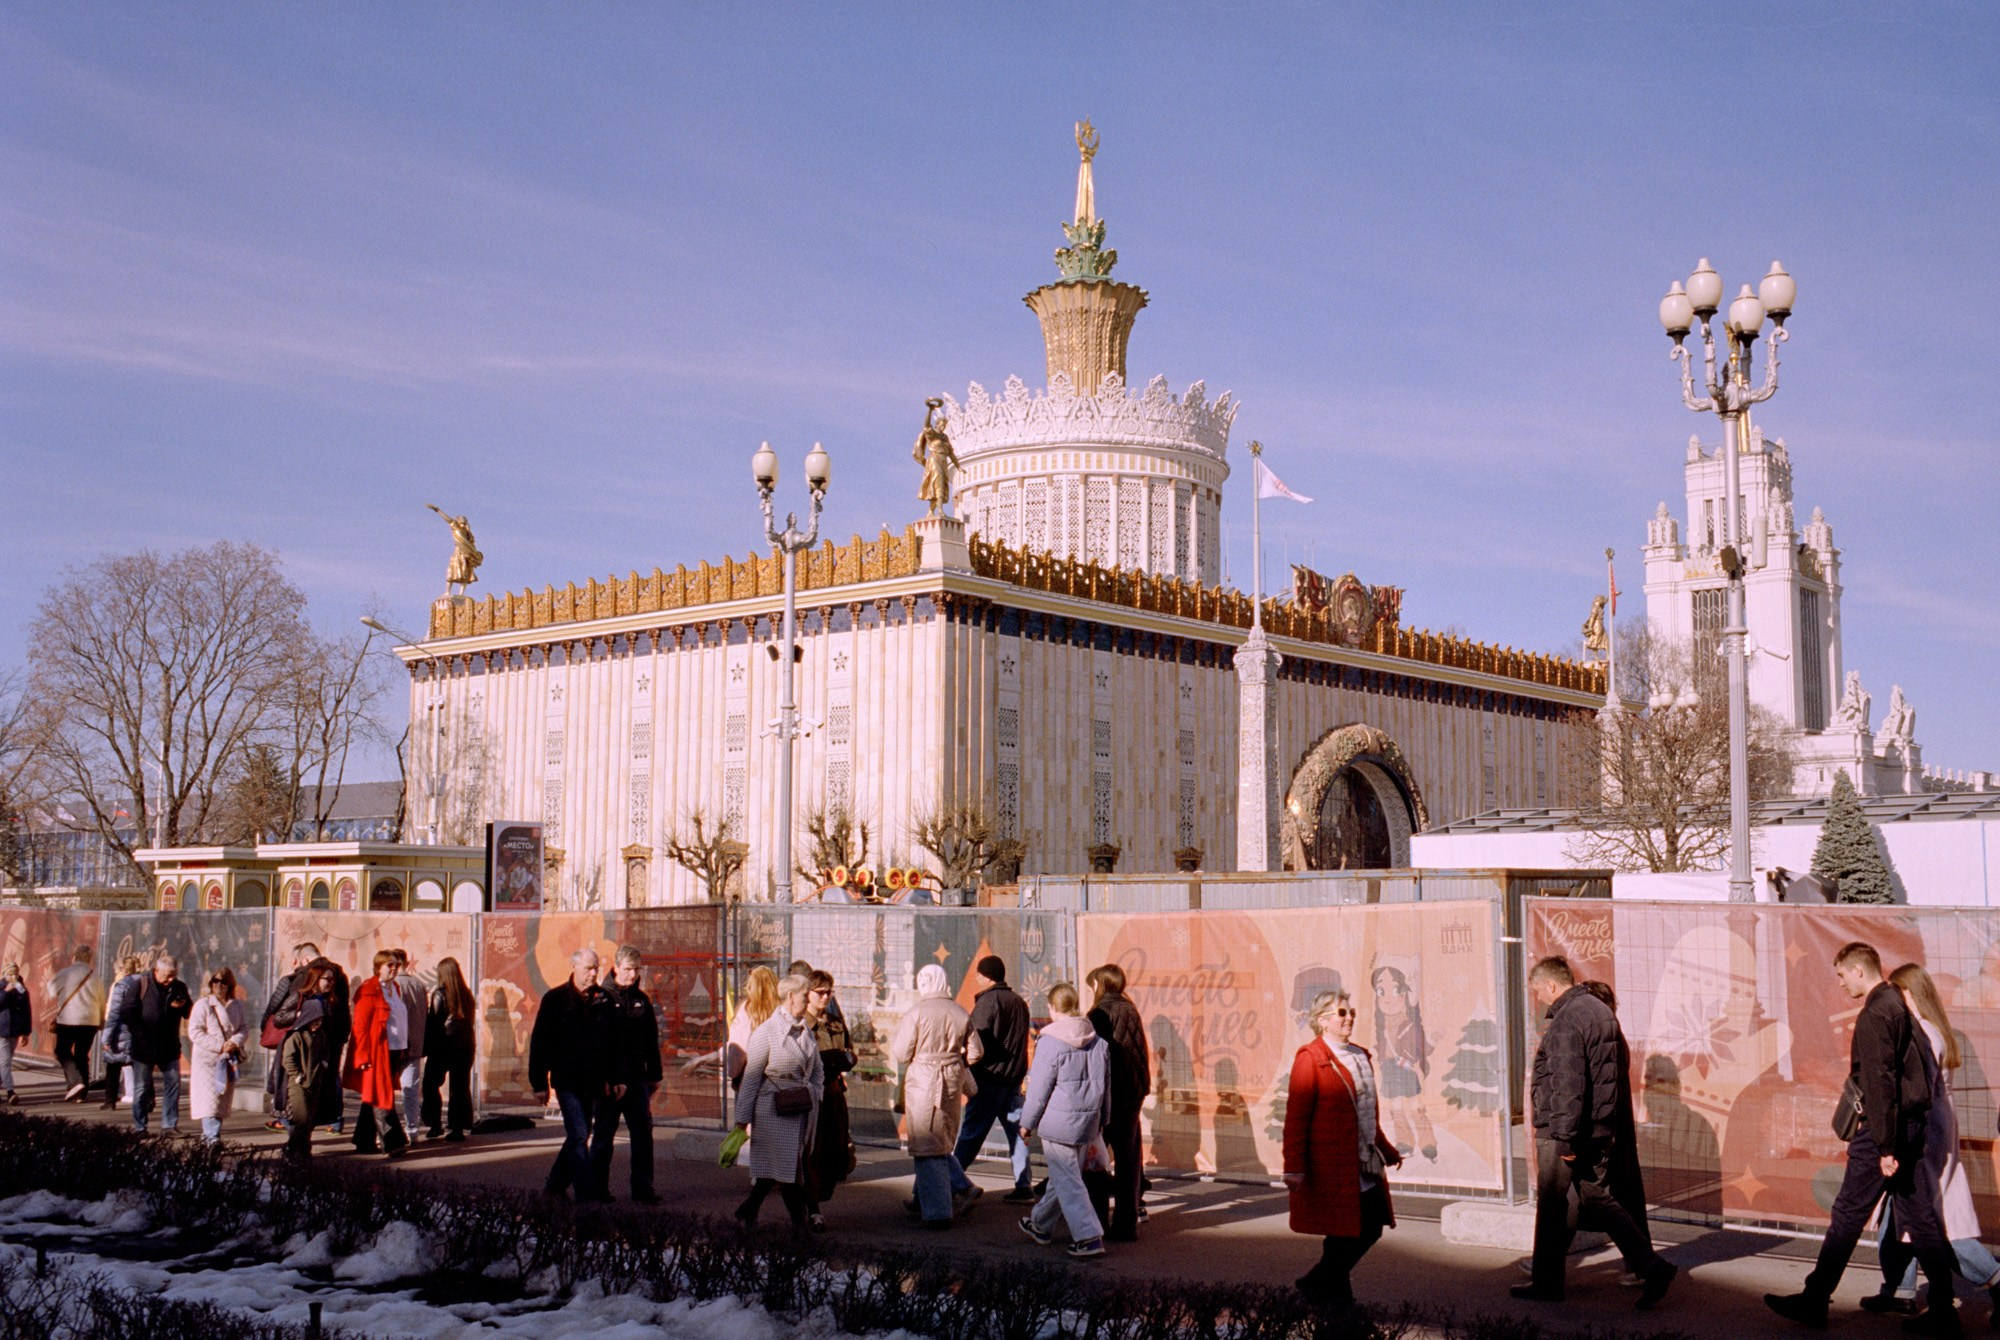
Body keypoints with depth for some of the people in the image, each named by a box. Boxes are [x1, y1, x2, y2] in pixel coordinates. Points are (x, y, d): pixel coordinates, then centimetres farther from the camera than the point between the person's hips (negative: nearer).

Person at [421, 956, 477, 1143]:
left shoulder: (439, 994, -9)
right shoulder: (466, 994, 2)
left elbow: (432, 1022, -8)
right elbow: (469, 1020, 6)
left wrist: (425, 1048, -1)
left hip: (443, 1046, -4)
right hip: (464, 1046, 4)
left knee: (431, 1085, 11)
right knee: (460, 1087, 7)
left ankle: (435, 1124, 5)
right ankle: (457, 1128, 5)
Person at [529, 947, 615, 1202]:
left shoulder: (603, 999, 6)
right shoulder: (555, 999, -4)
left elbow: (611, 1043, 12)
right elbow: (539, 1044, -2)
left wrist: (609, 1078, 7)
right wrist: (539, 1084, -6)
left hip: (593, 1082, 5)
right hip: (567, 1080, -5)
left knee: (579, 1136, 11)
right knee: (578, 1136, -11)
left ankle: (554, 1186, 25)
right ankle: (588, 1192, -12)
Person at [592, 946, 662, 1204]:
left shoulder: (642, 1000, 11)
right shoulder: (602, 998, -5)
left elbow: (652, 1040, 16)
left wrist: (654, 1075, 13)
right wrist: (610, 1080, -17)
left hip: (637, 1077, 4)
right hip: (609, 1079, -4)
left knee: (643, 1132, 0)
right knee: (604, 1134, 5)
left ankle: (643, 1189, 3)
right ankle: (596, 1186, 14)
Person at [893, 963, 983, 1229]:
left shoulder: (917, 1012, -12)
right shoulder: (961, 1013, 2)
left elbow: (902, 1054, -11)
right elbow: (974, 1053, 5)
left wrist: (892, 1048, 11)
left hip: (922, 1084, -5)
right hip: (952, 1085, 5)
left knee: (927, 1148, -1)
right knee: (943, 1145, 19)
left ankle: (937, 1212, -7)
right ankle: (923, 1199, 34)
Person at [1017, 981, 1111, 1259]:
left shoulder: (1050, 1043, -14)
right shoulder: (1099, 1042, 6)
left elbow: (1038, 1088, -10)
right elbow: (1106, 1086, 14)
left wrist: (1027, 1122, 2)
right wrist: (1101, 1120, 24)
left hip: (1058, 1122, -7)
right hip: (1088, 1122, 7)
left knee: (1068, 1181, -2)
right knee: (1064, 1176, 19)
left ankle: (1089, 1238, -8)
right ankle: (1042, 1225, 36)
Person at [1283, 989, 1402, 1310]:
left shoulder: (1361, 1056, 15)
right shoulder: (1309, 1058, -9)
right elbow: (1296, 1117, -13)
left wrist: (1387, 1151, 29)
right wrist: (1294, 1167, -19)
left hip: (1365, 1164, 8)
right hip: (1332, 1163, -8)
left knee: (1371, 1229, 9)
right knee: (1344, 1234, -1)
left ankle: (1317, 1284, 25)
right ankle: (1338, 1296, 19)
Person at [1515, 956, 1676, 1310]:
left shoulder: (1565, 1022, -18)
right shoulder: (1600, 1011, 13)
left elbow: (1567, 1084, -24)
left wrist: (1564, 1134, -22)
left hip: (1562, 1133, -9)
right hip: (1601, 1130, 9)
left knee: (1554, 1207, 4)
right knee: (1598, 1199, 13)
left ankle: (1547, 1283, 15)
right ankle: (1653, 1267, 3)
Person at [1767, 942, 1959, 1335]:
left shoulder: (1874, 1015, -16)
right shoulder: (1899, 1005, 13)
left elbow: (1880, 1082, -21)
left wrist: (1885, 1146, -21)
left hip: (1885, 1127, -9)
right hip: (1914, 1122, 9)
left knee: (1847, 1215, -1)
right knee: (1918, 1216, 10)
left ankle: (1814, 1300, 7)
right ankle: (1942, 1311, 10)